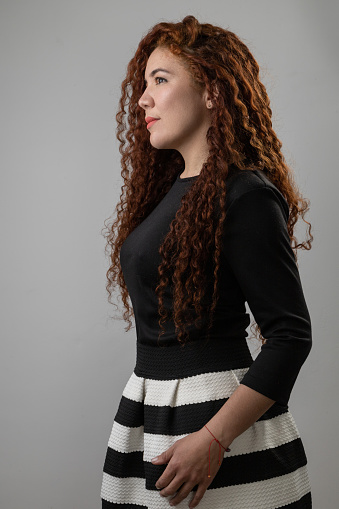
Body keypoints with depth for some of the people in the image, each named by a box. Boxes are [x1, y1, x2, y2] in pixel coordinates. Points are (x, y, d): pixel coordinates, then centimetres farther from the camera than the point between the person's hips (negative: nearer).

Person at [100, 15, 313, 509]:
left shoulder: (245, 197, -15)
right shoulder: (171, 189, 10)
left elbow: (291, 336, -17)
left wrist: (213, 439, -22)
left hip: (218, 410, -7)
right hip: (149, 410, 8)